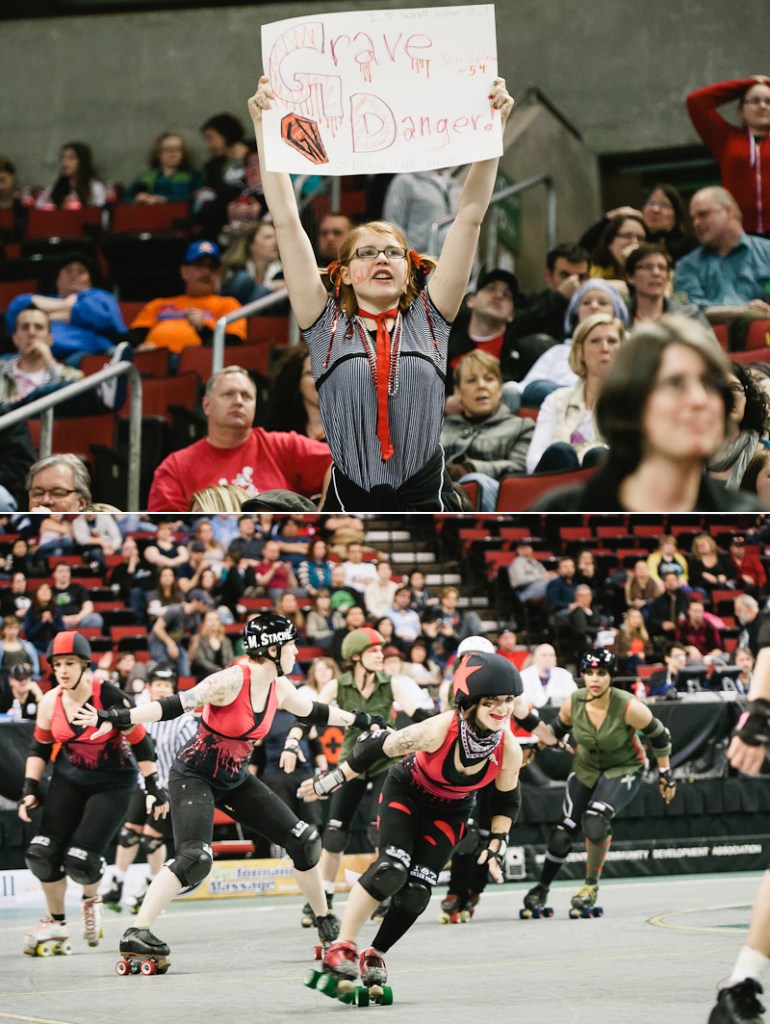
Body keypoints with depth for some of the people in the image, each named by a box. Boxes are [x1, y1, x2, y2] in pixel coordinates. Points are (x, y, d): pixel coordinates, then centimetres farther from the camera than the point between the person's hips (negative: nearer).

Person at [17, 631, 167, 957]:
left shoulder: (111, 699, -20)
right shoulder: (50, 702, -6)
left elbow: (140, 744, -10)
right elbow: (39, 747, 10)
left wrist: (154, 788, -7)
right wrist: (30, 789, 2)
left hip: (113, 785, -4)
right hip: (69, 781, 4)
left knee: (80, 861, -15)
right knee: (42, 855, -10)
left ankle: (91, 900, 22)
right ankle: (56, 924, 12)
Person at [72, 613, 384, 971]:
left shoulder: (280, 688, -1)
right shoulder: (232, 681, -24)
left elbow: (314, 712, 19)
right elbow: (176, 705, -29)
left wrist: (359, 719, 28)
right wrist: (118, 717, -38)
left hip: (235, 780, 8)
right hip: (194, 776, -8)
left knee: (304, 841, 6)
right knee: (194, 858, -29)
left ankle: (325, 921, 26)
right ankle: (136, 935, -26)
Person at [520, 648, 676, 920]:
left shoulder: (628, 707, -28)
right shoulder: (573, 703, -17)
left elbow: (659, 736, -12)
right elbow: (557, 729, 6)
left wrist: (665, 776, -6)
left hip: (625, 770, -4)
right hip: (586, 769, 4)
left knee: (595, 820, -29)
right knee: (564, 832, -3)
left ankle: (591, 887, -8)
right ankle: (541, 891, 19)